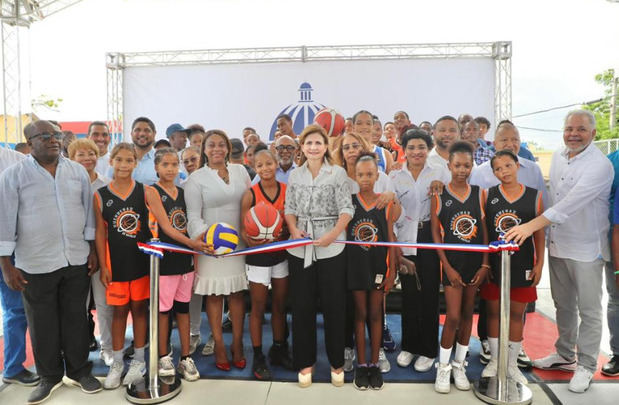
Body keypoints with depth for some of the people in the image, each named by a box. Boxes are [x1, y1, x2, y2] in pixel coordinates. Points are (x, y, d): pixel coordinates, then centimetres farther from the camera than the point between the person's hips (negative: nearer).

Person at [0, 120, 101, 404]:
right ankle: (49, 376, 30)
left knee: (76, 318, 12)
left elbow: (88, 212, 8)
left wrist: (93, 250, 6)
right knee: (42, 323, 11)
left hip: (77, 260, 2)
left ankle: (79, 370, 29)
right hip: (36, 264, -2)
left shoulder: (78, 171, 4)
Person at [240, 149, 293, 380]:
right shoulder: (250, 195, -10)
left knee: (280, 305, 15)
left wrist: (283, 234, -16)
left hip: (282, 253, 3)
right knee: (258, 308, 7)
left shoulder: (287, 191, -2)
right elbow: (244, 230, -9)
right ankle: (258, 359, 21)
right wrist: (250, 240, -29)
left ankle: (279, 351, 33)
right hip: (258, 256, -3)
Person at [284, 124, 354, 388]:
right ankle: (305, 361, 26)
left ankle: (337, 362, 24)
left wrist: (332, 235, -19)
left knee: (334, 306, 5)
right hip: (300, 249, 3)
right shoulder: (294, 175, 9)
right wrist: (294, 229, -8)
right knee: (301, 305, 9)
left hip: (331, 248, -3)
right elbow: (290, 209, 10)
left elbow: (346, 210, -6)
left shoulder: (338, 173, -1)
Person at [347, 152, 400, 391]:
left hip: (379, 265, 0)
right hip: (356, 265, 0)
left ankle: (374, 364, 22)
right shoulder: (348, 202, -2)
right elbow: (343, 235, 1)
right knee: (360, 313, 9)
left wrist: (392, 271, -2)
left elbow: (390, 239, 1)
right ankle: (361, 364, 20)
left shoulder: (387, 203, -1)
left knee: (375, 314, 10)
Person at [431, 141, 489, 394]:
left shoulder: (480, 194, 3)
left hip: (476, 261, 3)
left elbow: (485, 230, 4)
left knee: (468, 313, 11)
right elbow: (435, 233, -5)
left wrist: (485, 264, -3)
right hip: (452, 262, -3)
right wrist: (447, 267, -9)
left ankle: (459, 364, 27)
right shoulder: (439, 195, -5)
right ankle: (443, 367, 15)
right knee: (453, 317, -4)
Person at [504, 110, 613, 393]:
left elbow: (570, 203, -28)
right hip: (557, 244, 6)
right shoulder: (557, 156, 5)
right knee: (563, 305, 18)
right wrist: (546, 231, 10)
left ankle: (586, 366, 22)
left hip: (586, 248, -6)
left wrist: (531, 226, -34)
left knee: (589, 310, 6)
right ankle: (565, 355, 34)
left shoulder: (599, 165, -17)